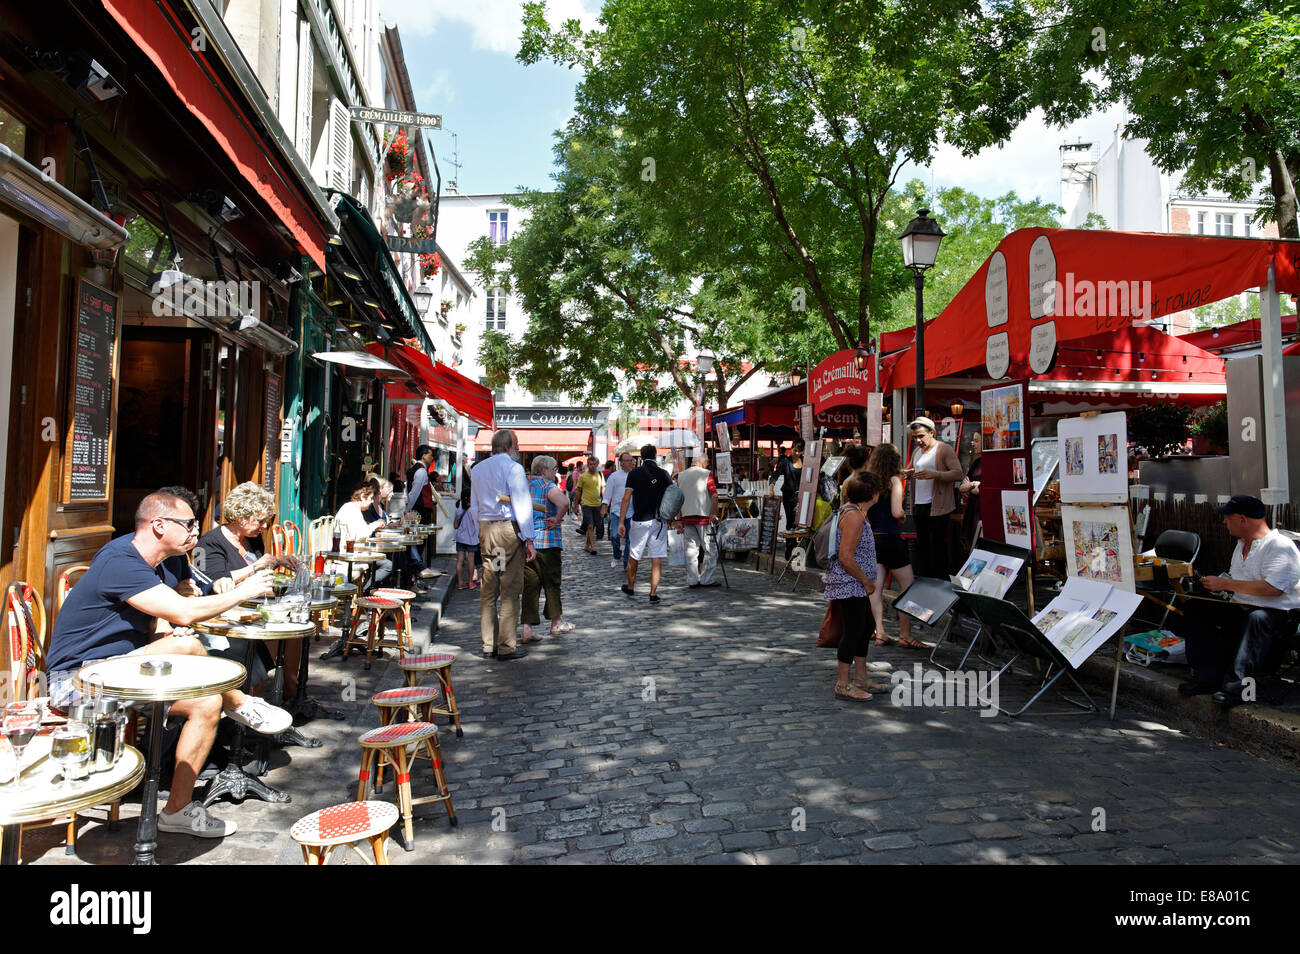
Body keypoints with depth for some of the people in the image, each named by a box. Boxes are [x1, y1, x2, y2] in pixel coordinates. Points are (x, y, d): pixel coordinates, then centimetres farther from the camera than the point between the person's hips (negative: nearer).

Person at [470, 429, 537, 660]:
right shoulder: (513, 468, -8)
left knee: (488, 589, 10)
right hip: (508, 529, -7)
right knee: (510, 590, -2)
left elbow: (474, 503, 18)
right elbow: (522, 506, -12)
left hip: (484, 529, 7)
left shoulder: (477, 469, 14)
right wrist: (528, 540, -11)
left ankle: (488, 645, 16)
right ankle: (505, 647, 1)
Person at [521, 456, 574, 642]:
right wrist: (557, 519, -11)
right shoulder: (547, 485, -8)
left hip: (524, 541, 6)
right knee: (551, 583, 9)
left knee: (530, 584, 6)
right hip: (546, 541, -6)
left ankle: (527, 628, 0)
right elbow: (564, 503, -26)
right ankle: (556, 623, 21)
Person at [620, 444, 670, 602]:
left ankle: (630, 587, 32)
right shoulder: (663, 473, 2)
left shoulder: (634, 474, -4)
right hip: (659, 521, 1)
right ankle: (653, 593, -1)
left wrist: (621, 522, -4)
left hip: (639, 521, -1)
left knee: (633, 556, 16)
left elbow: (626, 498, -7)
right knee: (657, 558, 3)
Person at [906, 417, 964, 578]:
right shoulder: (916, 451, 16)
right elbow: (912, 471, 30)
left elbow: (958, 474, -14)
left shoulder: (944, 450, -6)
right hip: (918, 505, 7)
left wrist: (934, 474, -27)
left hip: (936, 507, -7)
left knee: (937, 545, -5)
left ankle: (941, 582, 3)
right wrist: (908, 473, 4)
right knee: (921, 544, 11)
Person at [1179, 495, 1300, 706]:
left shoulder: (1281, 547, -13)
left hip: (1279, 613, -9)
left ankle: (1235, 684, -39)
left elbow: (1273, 588, -26)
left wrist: (1226, 584, -20)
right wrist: (1217, 584, 7)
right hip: (1241, 609, 9)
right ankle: (1208, 675, -17)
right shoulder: (1241, 544, 16)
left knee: (1257, 618, -40)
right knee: (1195, 610, -8)